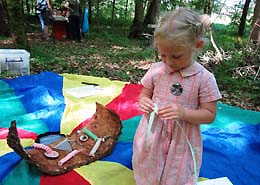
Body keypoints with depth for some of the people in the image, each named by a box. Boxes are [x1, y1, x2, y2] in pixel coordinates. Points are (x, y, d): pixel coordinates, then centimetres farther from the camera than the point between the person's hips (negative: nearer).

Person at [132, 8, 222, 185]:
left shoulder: (204, 78, -15)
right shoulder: (156, 70, -7)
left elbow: (210, 114, -10)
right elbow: (144, 95, 6)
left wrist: (183, 112, -26)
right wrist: (144, 102, -18)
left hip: (181, 141, -2)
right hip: (152, 135, 3)